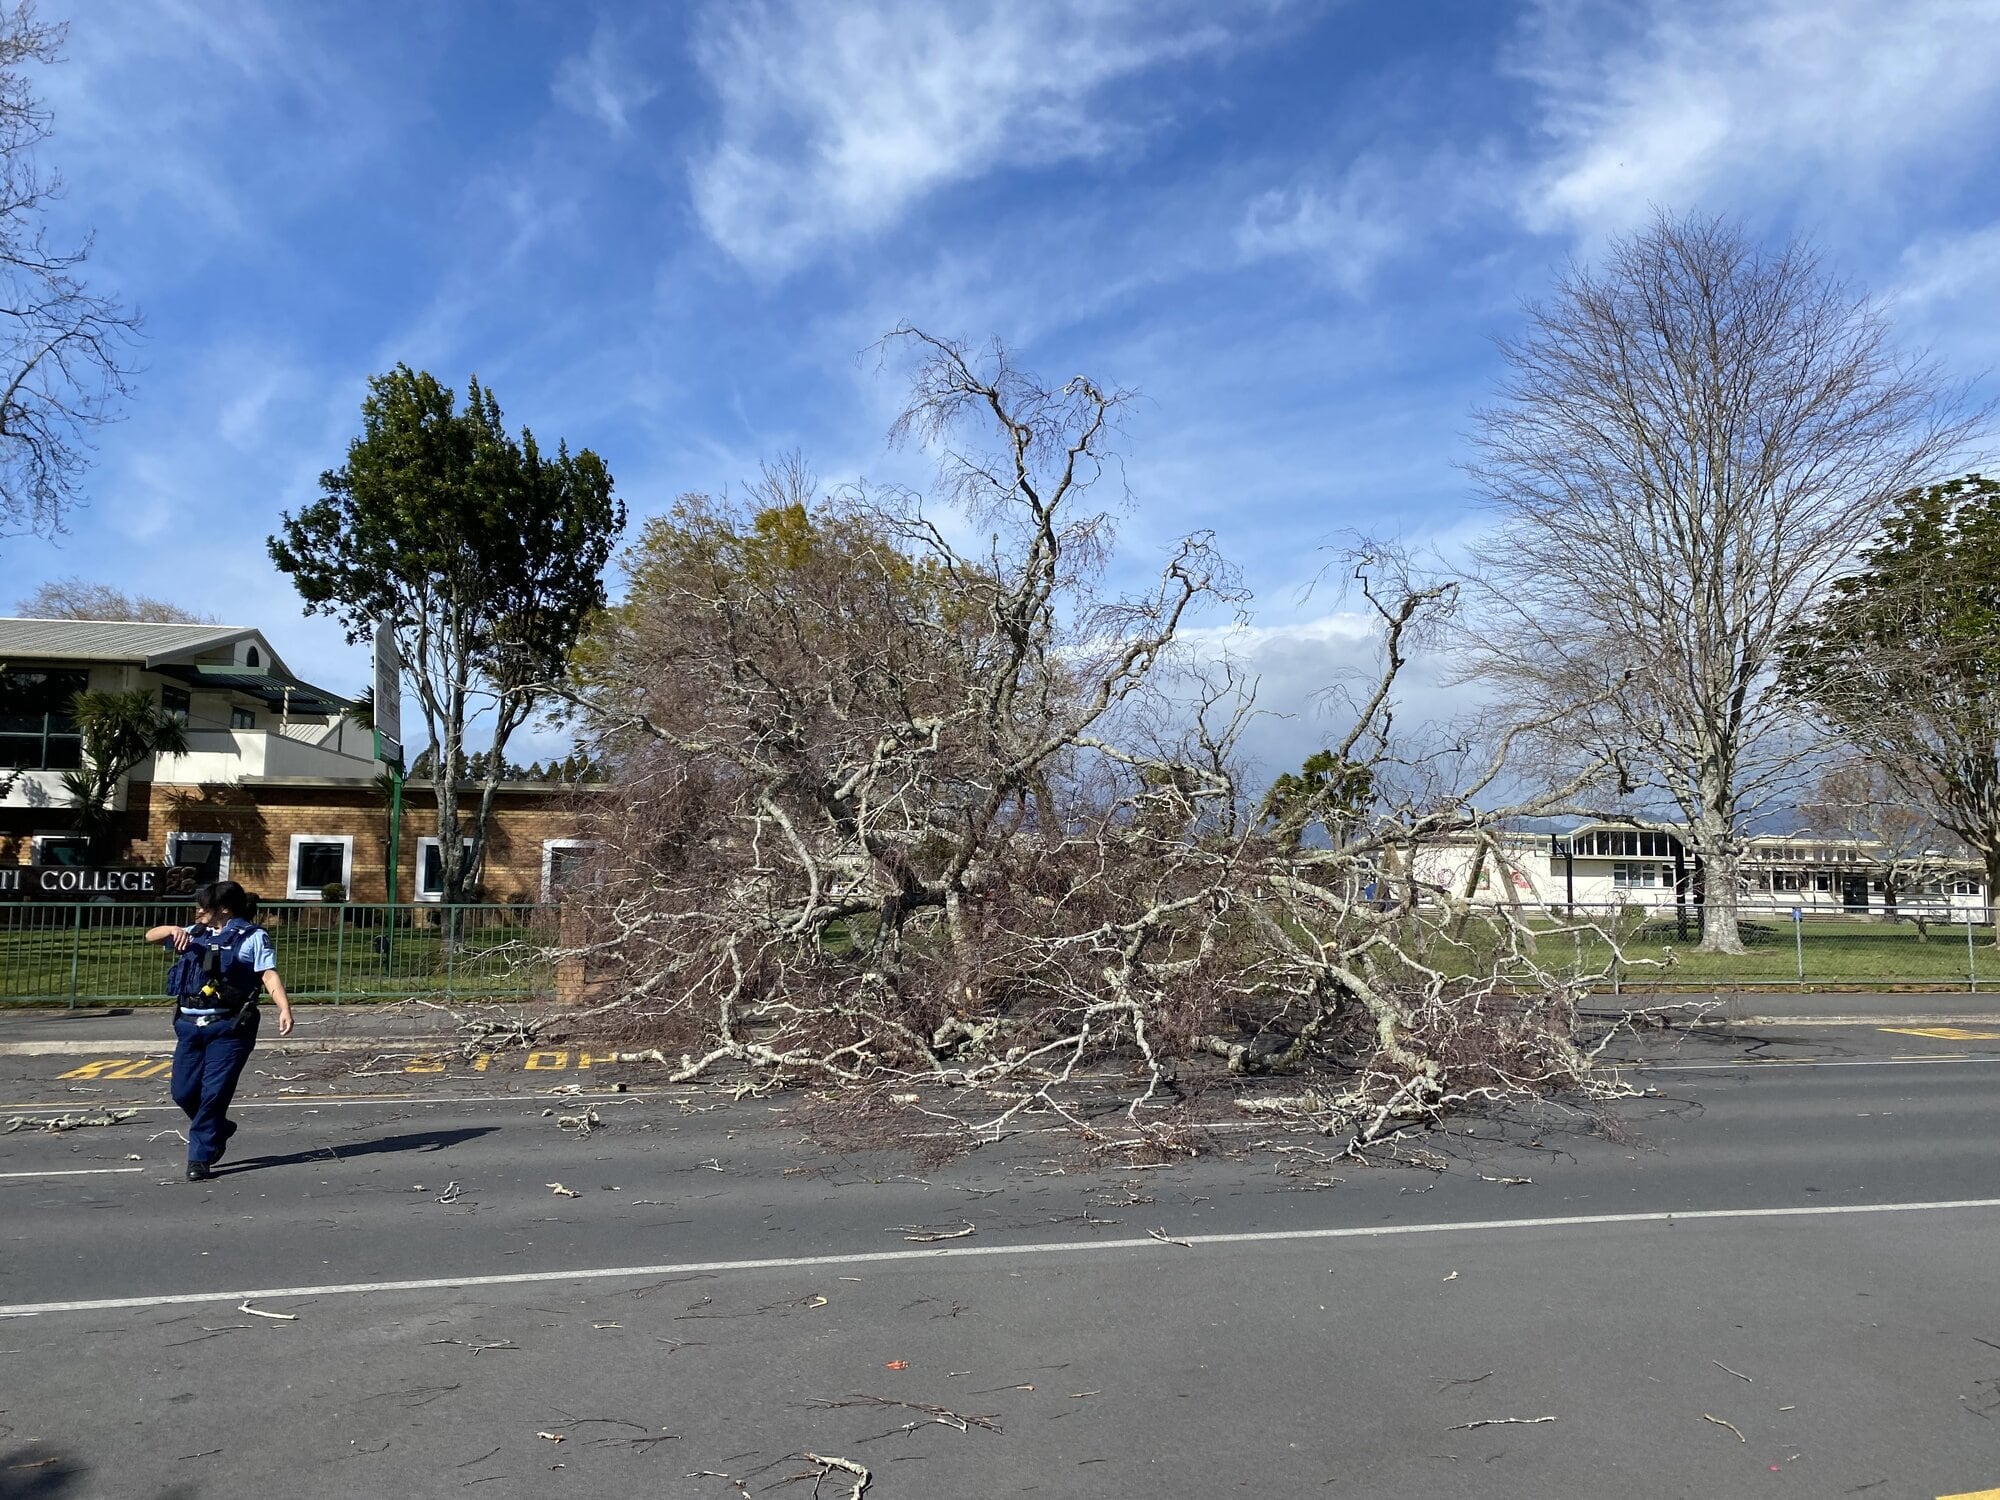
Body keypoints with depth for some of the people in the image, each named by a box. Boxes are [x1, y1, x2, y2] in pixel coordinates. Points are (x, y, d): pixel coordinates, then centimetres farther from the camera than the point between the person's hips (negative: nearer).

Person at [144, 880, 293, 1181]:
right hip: (190, 1025, 6)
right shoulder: (196, 934, 18)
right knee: (184, 1092, 7)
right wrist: (173, 930, -6)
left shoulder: (252, 937, 0)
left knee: (214, 1094, -6)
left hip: (229, 1028, -6)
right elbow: (151, 936, 17)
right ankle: (219, 1130, 33)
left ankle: (200, 1158, 5)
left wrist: (284, 1009, -24)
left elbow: (270, 976, -9)